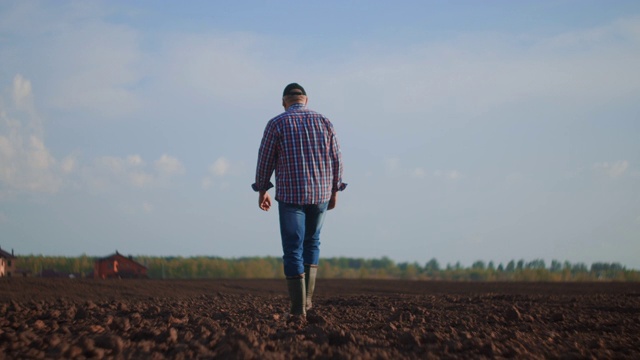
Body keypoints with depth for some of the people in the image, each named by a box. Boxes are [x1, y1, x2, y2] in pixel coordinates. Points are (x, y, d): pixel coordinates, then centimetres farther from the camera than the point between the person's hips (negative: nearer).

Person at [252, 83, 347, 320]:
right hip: (320, 194, 3)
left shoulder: (276, 124, -6)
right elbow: (336, 160, 3)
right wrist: (334, 191, 14)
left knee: (293, 250, 3)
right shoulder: (324, 122, 3)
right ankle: (307, 297, 16)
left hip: (291, 195, -3)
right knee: (311, 242, 23)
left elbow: (265, 160, -3)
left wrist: (262, 190, 11)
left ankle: (298, 308, -2)